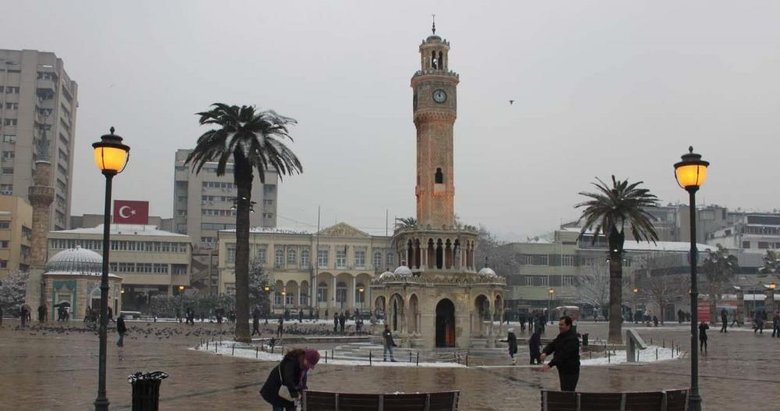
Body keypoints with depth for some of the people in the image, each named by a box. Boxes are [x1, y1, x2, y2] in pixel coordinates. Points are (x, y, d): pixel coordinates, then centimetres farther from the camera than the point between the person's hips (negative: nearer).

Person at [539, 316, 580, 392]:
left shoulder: (572, 339, -20)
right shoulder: (561, 336, 13)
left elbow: (563, 354, -28)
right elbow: (552, 345, 6)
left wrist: (550, 365, -34)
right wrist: (545, 352, -17)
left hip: (570, 372, -10)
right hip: (562, 370, 10)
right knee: (564, 391, 17)